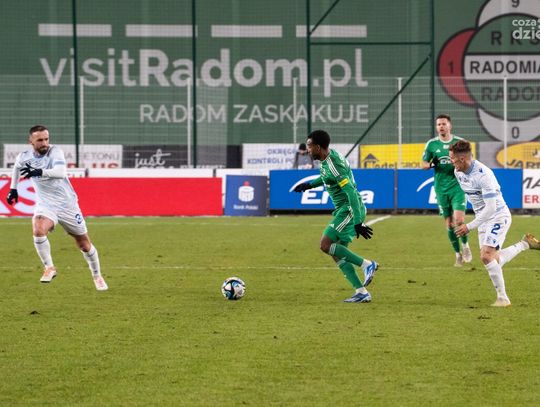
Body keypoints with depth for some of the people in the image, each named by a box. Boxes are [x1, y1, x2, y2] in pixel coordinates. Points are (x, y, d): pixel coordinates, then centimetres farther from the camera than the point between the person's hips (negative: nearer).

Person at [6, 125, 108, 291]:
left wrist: (39, 172, -50)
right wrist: (13, 188, 18)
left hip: (67, 204, -2)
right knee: (38, 230, -30)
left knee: (84, 244, 7)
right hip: (45, 204, 2)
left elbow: (61, 171, -38)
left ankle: (97, 276, 31)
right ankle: (49, 268, -11)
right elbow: (17, 167, 20)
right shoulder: (24, 157, -6)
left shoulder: (55, 151, -19)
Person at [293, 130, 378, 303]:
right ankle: (361, 292, 5)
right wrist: (310, 184, 36)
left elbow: (351, 192, -27)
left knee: (325, 245, -15)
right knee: (337, 253, 7)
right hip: (344, 209, 10)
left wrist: (357, 222, -30)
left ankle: (366, 264, -12)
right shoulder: (330, 156, 8)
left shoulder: (333, 165, -22)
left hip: (349, 209, -10)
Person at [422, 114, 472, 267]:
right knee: (449, 224, 3)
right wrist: (430, 165, -12)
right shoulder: (432, 144, 4)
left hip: (458, 187, -2)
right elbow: (424, 164, 11)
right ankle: (458, 254, 18)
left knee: (459, 220, -15)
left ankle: (465, 245, 12)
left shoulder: (460, 142, 0)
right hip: (441, 189, 2)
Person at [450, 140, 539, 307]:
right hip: (483, 218, 9)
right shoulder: (458, 172, -1)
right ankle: (524, 244, 31)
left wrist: (469, 226, -26)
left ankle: (502, 298, -12)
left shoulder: (483, 174, -27)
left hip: (498, 217, -9)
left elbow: (491, 207, -28)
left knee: (486, 255, -22)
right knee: (494, 261, 9)